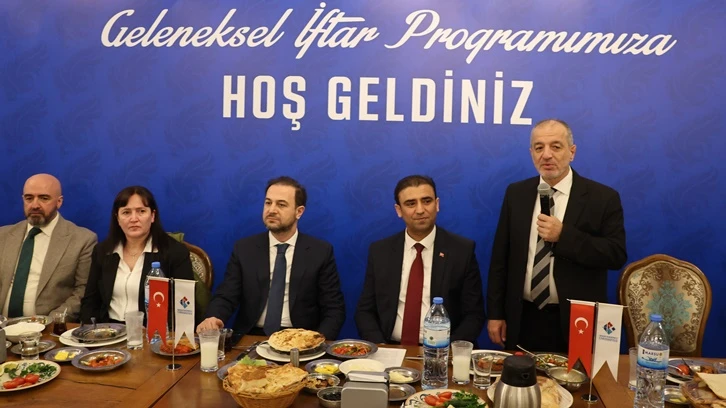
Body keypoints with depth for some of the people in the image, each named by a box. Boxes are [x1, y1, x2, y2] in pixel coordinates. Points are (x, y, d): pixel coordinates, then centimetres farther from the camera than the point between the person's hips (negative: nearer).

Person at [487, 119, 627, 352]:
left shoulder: (603, 197, -6)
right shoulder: (516, 194, 3)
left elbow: (617, 255, -12)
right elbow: (500, 257, 4)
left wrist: (563, 236, -23)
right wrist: (495, 313, 2)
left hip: (576, 323, -2)